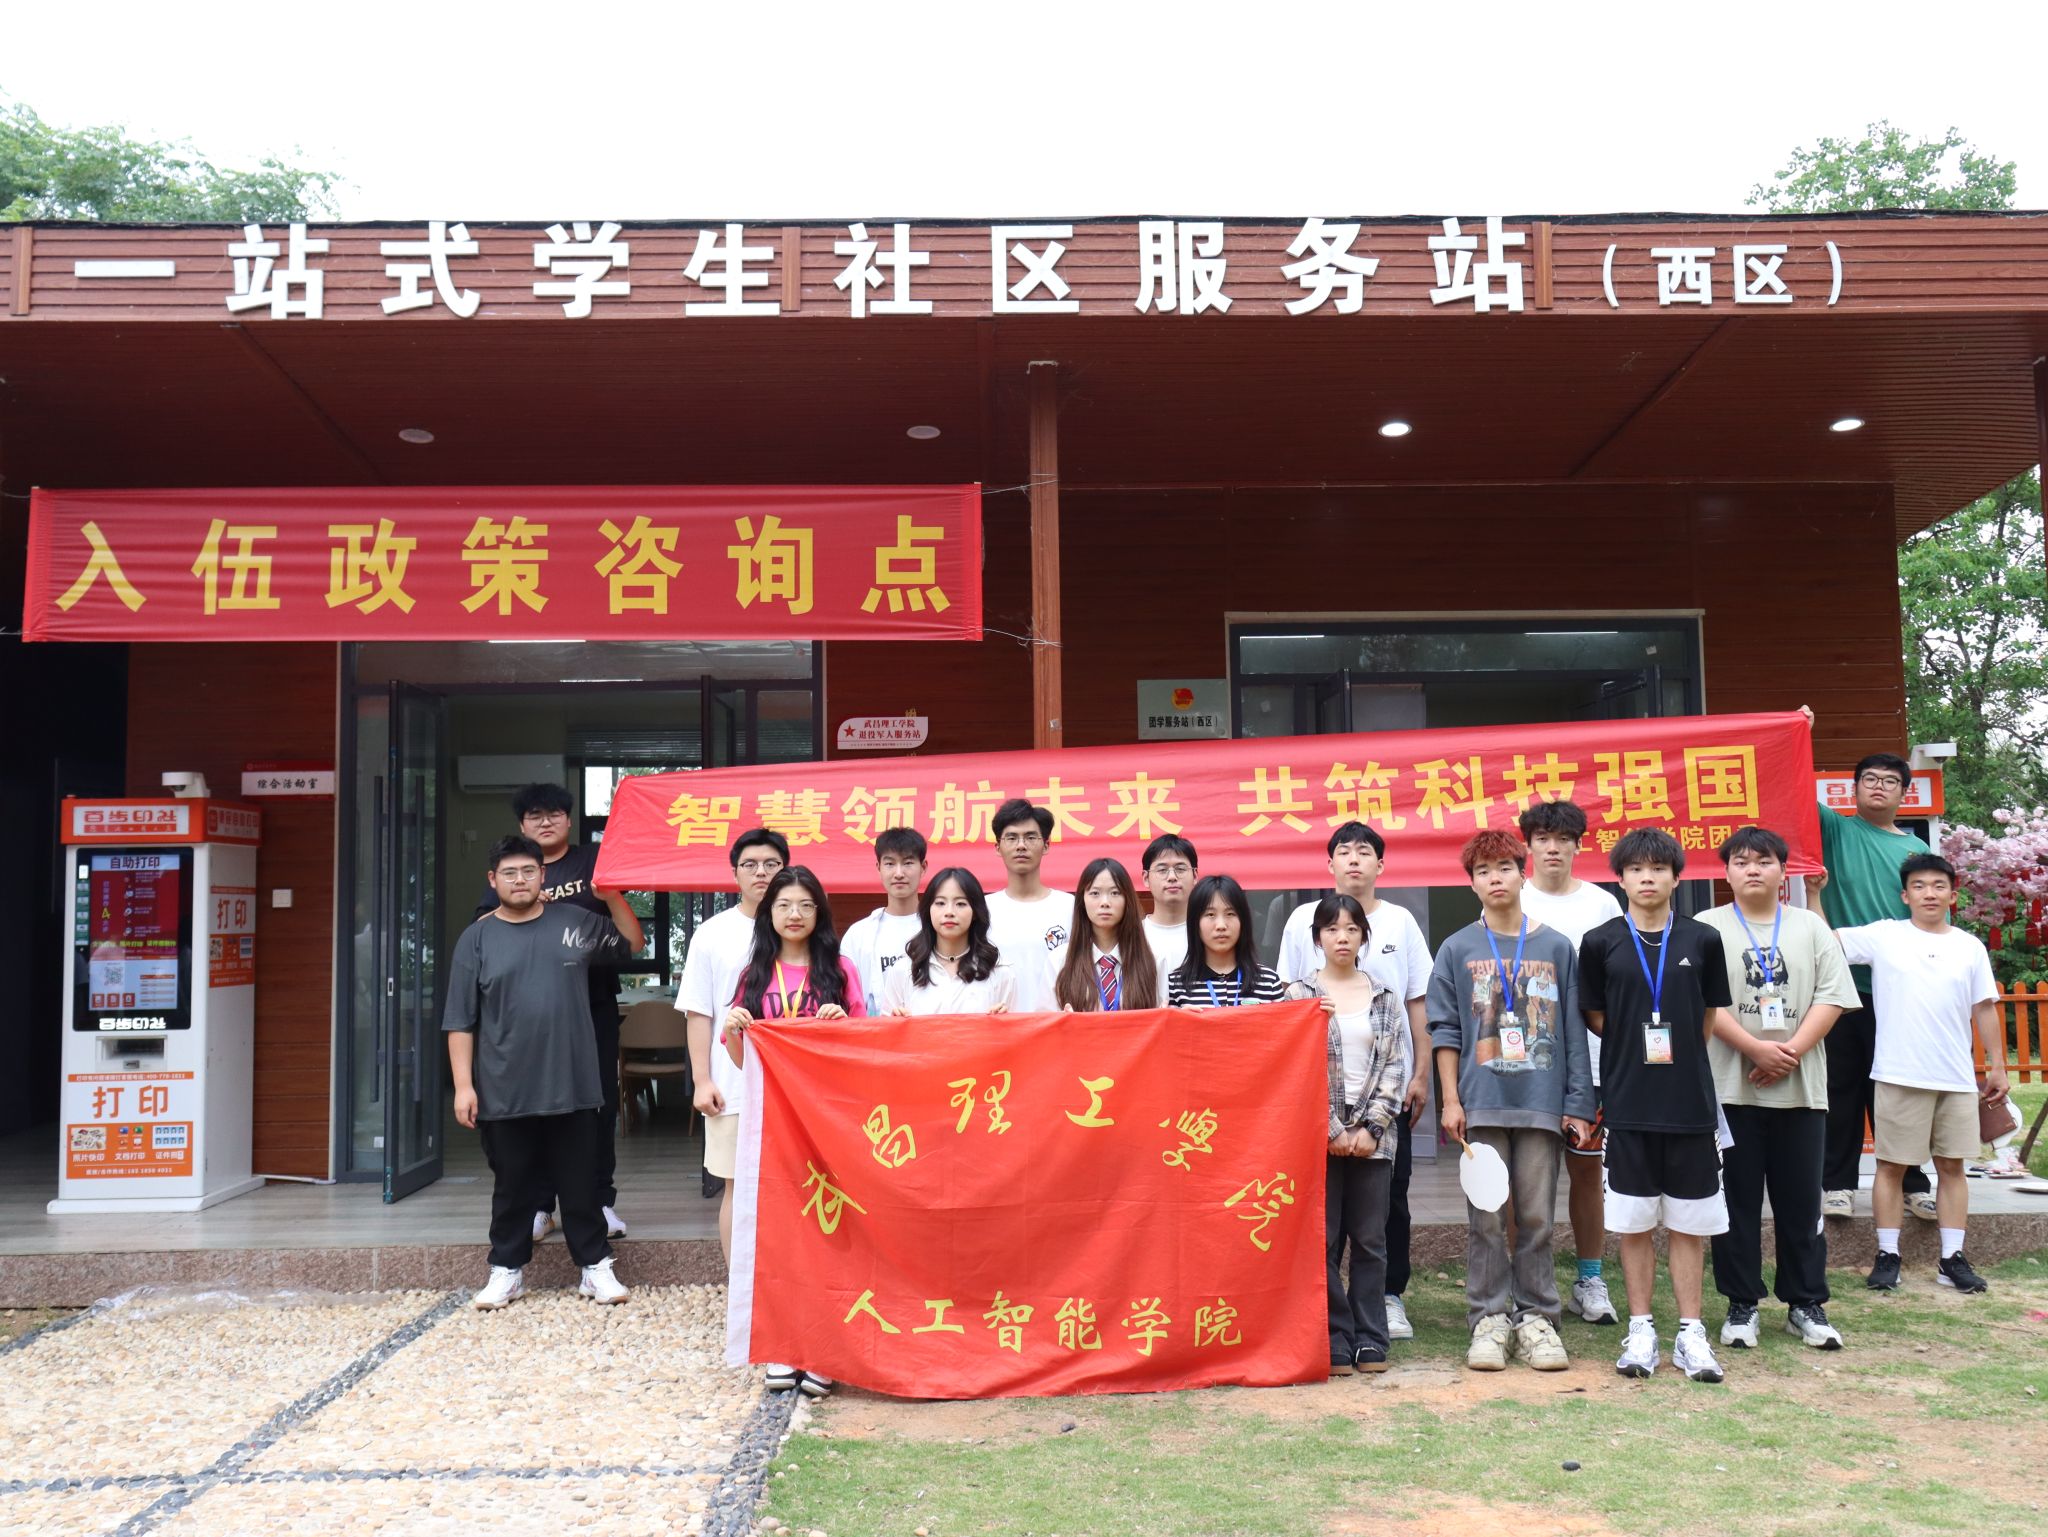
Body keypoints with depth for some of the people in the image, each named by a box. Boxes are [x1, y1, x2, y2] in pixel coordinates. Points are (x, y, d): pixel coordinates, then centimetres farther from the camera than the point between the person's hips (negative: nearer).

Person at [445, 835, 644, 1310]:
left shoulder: (575, 922, 5)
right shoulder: (477, 939, 1)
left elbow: (632, 945, 19)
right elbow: (460, 1021, 1)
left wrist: (614, 898, 4)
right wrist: (463, 1085, -5)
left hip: (573, 1088, 1)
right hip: (504, 1093, -1)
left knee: (580, 1183, 9)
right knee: (512, 1186, 11)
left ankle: (596, 1266, 20)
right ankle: (507, 1271, 24)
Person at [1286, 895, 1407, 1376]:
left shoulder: (1384, 997, 8)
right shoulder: (1300, 995, 1)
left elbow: (1394, 1067, 5)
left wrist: (1371, 1128, -5)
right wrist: (1333, 1130, -9)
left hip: (1372, 1136, 2)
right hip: (1319, 1134, -2)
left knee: (1370, 1240, 5)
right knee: (1323, 1240, 1)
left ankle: (1369, 1340, 14)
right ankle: (1334, 1342, 9)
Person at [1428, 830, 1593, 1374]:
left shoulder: (1556, 947, 7)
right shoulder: (1457, 950, 6)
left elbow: (1573, 1031, 7)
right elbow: (1444, 1030, 5)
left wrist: (1578, 1104, 2)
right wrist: (1450, 1100, -2)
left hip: (1542, 1103, 0)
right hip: (1481, 1103, 0)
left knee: (1537, 1217, 4)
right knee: (1485, 1217, 2)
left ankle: (1537, 1318, 14)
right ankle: (1489, 1319, 10)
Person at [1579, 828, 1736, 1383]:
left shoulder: (1702, 940, 3)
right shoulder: (1601, 943, 1)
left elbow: (1711, 1017, 11)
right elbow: (1596, 1018, 8)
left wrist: (1675, 1048, 4)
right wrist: (1636, 1048, 2)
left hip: (1691, 1102, 1)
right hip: (1627, 1103, -1)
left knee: (1690, 1223, 6)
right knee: (1634, 1223, 6)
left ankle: (1690, 1332, 16)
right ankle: (1641, 1331, 17)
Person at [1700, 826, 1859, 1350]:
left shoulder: (1810, 927, 8)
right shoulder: (1707, 929, 1)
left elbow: (1832, 997, 1)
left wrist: (1790, 1052, -11)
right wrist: (1757, 1050, -16)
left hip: (1801, 1088, 2)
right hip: (1730, 1088, -2)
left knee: (1801, 1200, 8)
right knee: (1737, 1200, 4)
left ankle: (1806, 1303, 19)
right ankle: (1741, 1304, 13)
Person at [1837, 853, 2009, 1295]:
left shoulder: (1971, 947, 7)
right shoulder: (1883, 936, -1)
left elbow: (1984, 1009, 10)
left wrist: (1997, 1066, 9)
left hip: (1957, 1079, 3)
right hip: (1900, 1076, -3)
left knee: (1952, 1165, 9)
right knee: (1891, 1166, 2)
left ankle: (1953, 1259, 16)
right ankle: (1887, 1256, 9)